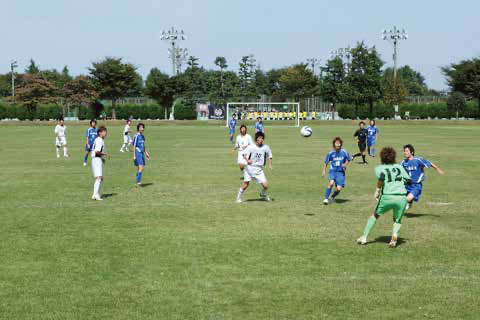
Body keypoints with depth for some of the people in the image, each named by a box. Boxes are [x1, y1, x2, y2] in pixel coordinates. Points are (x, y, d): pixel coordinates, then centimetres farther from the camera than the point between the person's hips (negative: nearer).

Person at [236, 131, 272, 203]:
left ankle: (263, 194, 28)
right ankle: (239, 197, 13)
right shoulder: (251, 147, -11)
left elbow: (269, 156, 13)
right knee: (246, 184, -10)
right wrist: (247, 160, -39)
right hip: (250, 168, -2)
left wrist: (270, 165, 1)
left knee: (265, 185, -6)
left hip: (259, 169, 3)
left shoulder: (265, 147, -2)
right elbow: (245, 155, -18)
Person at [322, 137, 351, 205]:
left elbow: (348, 160, 13)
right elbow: (326, 162, 11)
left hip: (341, 172, 1)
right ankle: (326, 198, -20)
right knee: (331, 183, -29)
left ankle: (333, 197, 25)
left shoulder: (344, 152, -3)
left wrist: (345, 164, -6)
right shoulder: (331, 153, -1)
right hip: (333, 171, -1)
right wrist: (324, 170, 5)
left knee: (339, 188, -9)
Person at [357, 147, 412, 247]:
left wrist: (377, 191, -4)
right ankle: (394, 235, -6)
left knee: (375, 215, 22)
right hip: (402, 198, 1)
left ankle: (364, 237, 23)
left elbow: (381, 177, -14)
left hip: (387, 197, -1)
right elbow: (409, 181, 14)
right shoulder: (399, 167, 16)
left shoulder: (379, 168, 8)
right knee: (397, 220, 22)